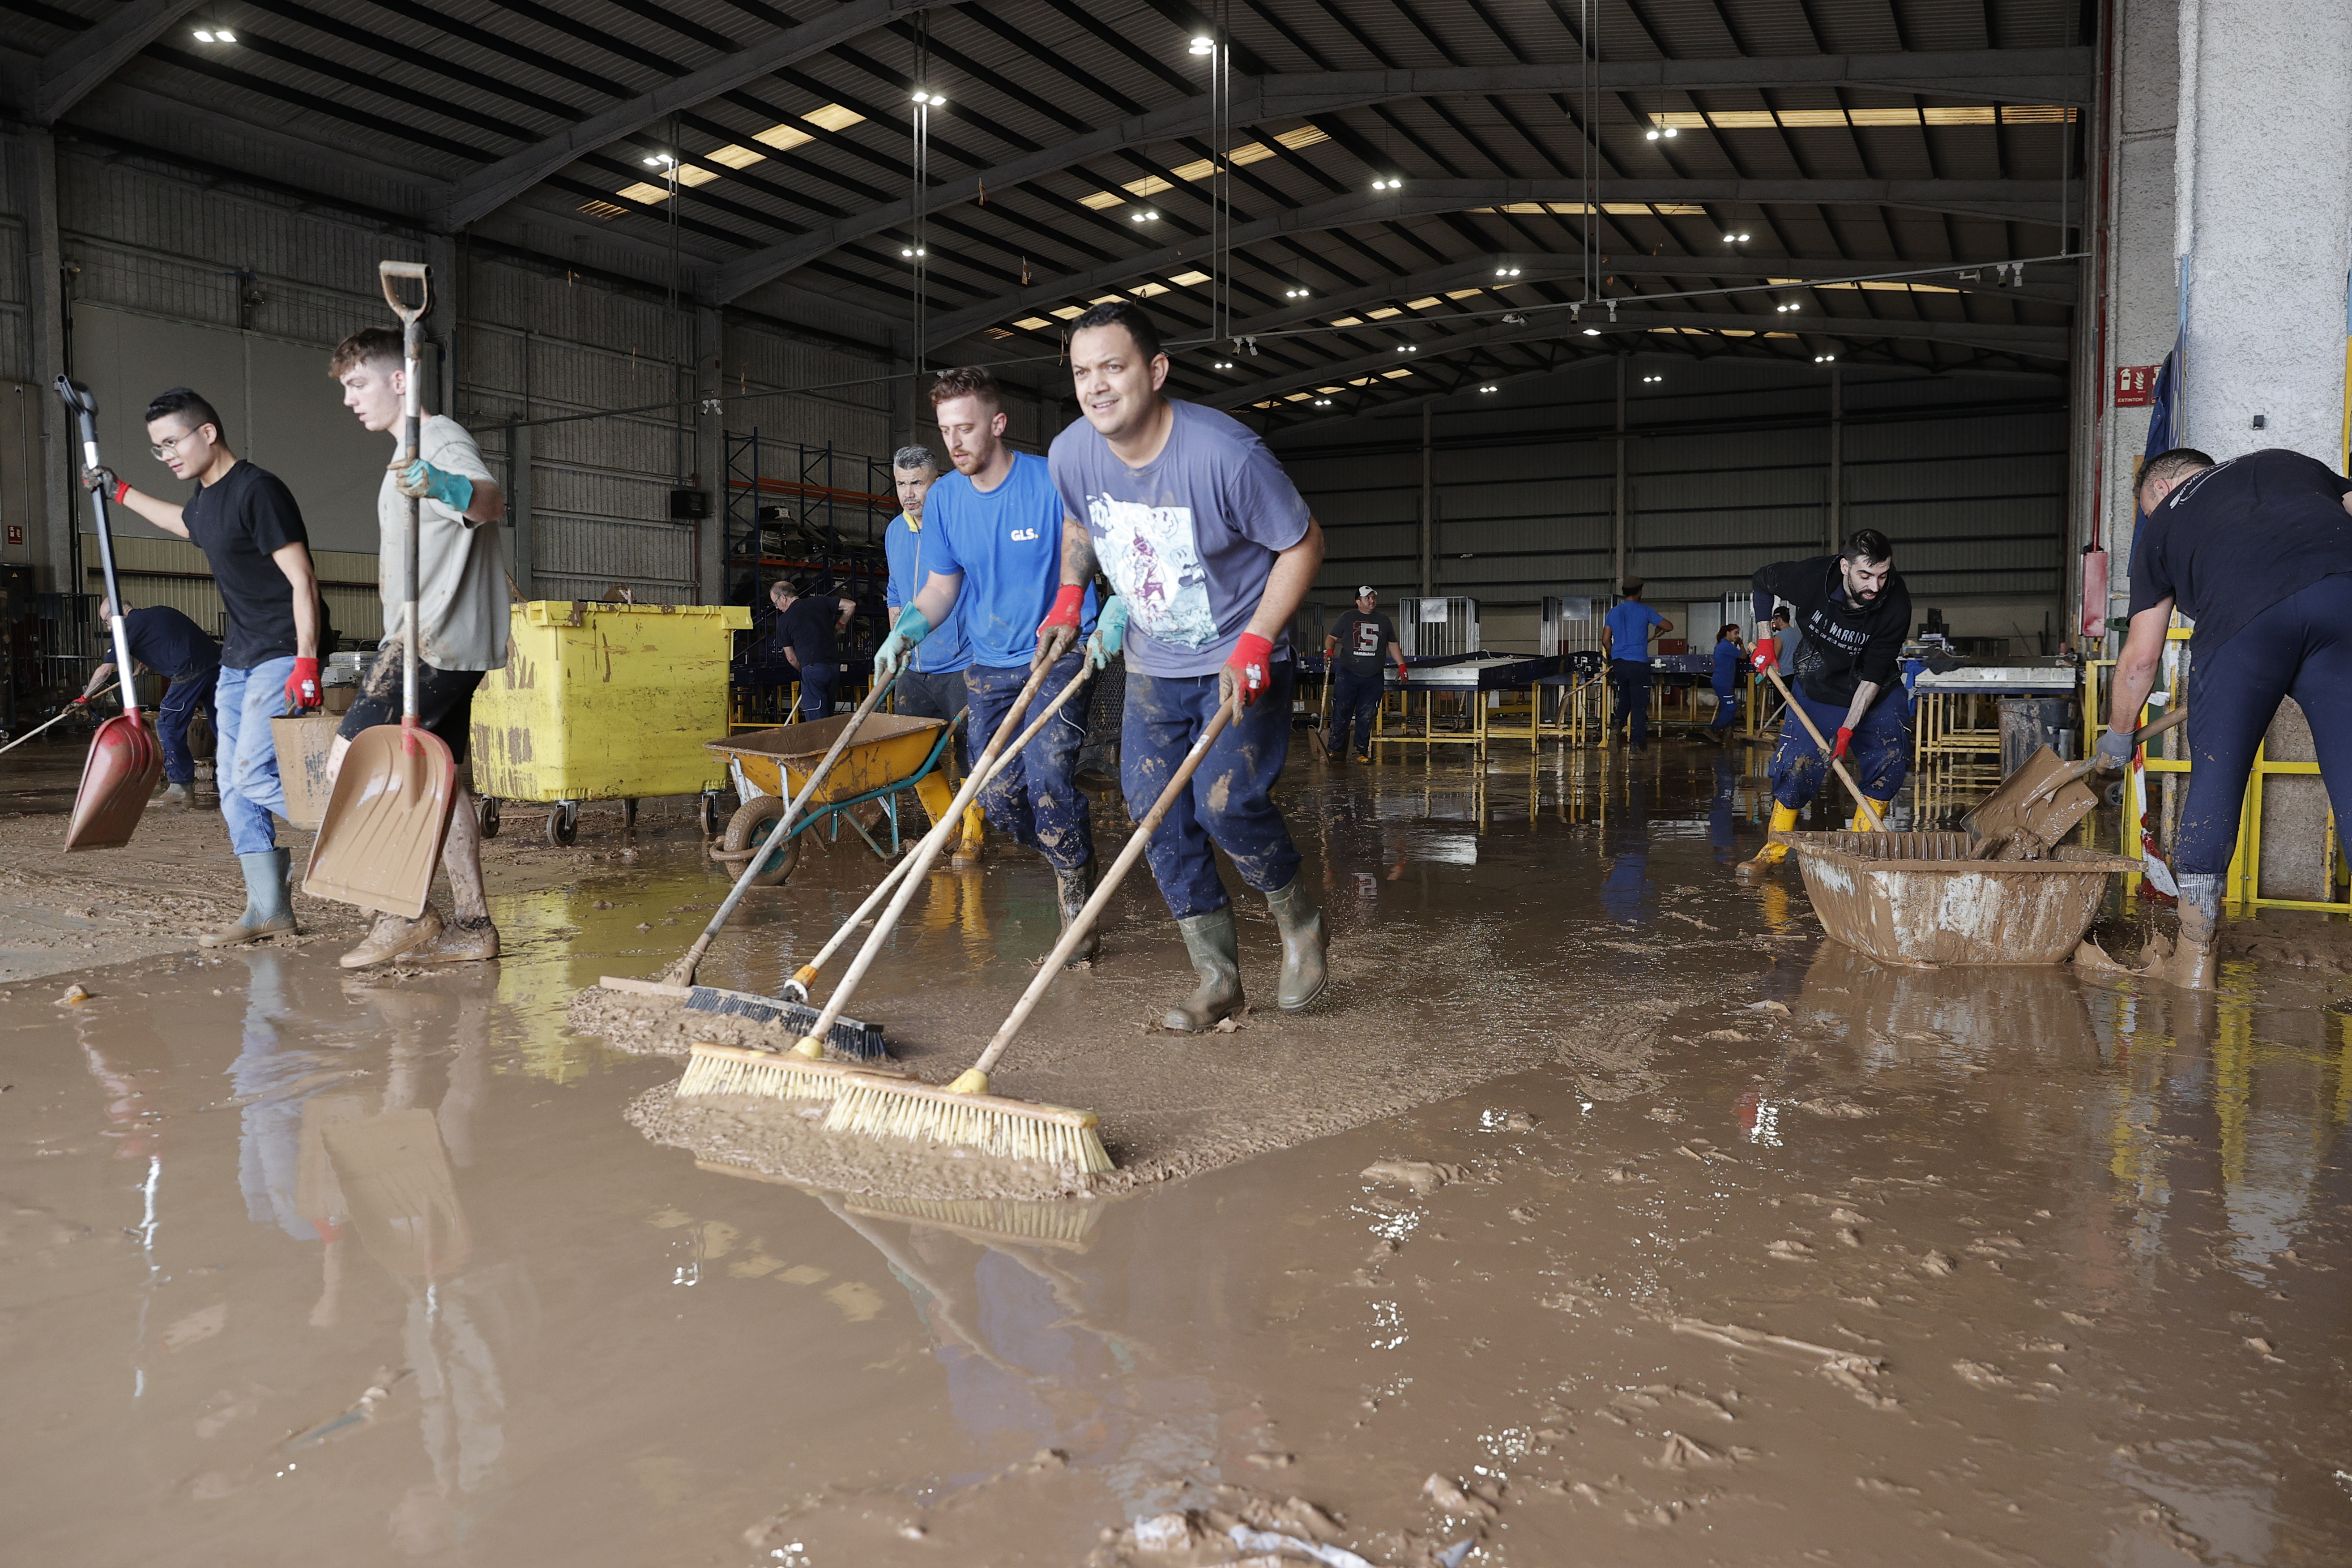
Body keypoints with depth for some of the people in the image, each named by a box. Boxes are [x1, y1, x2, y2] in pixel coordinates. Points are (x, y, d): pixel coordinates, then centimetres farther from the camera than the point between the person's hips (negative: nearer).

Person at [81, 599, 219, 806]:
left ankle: (181, 786, 5)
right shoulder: (159, 610, 25)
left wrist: (84, 698, 20)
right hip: (217, 662, 7)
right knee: (221, 725, 12)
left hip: (192, 671, -7)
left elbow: (105, 671, 9)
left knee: (169, 726, 4)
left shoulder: (129, 627, 5)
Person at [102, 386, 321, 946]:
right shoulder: (205, 497, 13)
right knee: (234, 788, 6)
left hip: (282, 656, -10)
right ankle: (269, 911, 10)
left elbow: (302, 580, -20)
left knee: (252, 774, -18)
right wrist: (120, 493, 43)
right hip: (239, 659, 10)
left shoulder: (258, 490, -15)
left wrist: (306, 662, -25)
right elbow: (185, 523, 40)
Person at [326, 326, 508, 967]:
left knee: (349, 763, -14)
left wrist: (444, 488, -54)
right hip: (432, 644, 11)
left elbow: (491, 499, -33)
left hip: (438, 643, -11)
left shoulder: (441, 438, -9)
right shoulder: (408, 458, 24)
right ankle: (471, 924, 13)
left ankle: (408, 914, -9)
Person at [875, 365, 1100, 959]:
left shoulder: (1053, 483, -14)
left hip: (1059, 656, -5)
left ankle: (1076, 903, -3)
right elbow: (942, 585, 12)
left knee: (1047, 775, -22)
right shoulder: (943, 499, 2)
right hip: (990, 665, 5)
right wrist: (906, 631, -6)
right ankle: (1071, 859, 32)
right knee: (999, 798, 3)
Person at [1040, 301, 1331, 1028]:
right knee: (1157, 816, 1)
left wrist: (1255, 644, -21)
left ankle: (1302, 925, 11)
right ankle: (1218, 980, 14)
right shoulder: (1072, 454, -9)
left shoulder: (1224, 453, -26)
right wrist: (1067, 601, 5)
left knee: (1225, 803, -19)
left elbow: (1302, 544, -15)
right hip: (1153, 664, 6)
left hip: (1242, 661, -6)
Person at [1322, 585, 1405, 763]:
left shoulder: (1384, 621, 17)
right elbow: (1332, 637, 9)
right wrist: (1330, 651, -12)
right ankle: (1335, 749, 2)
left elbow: (1393, 645, 23)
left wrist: (1401, 665, 14)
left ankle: (1361, 752, 7)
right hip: (1348, 675, -2)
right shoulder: (1347, 618, 8)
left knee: (1367, 716, 0)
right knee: (1341, 713, -5)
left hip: (1374, 678, 2)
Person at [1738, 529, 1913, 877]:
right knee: (1795, 764, -8)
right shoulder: (1812, 576, -28)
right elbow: (1761, 580, -5)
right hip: (1816, 687, 0)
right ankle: (1776, 849, 6)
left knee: (1891, 762, -13)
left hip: (1876, 692, 1)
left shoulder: (1896, 604, -29)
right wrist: (1764, 640, -9)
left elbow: (1873, 676, -24)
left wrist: (1848, 729, -30)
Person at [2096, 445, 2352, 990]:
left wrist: (2116, 739, 44)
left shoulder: (2162, 524, 31)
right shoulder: (2286, 462, 37)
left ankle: (2194, 961, 16)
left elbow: (2140, 660, 32)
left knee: (2215, 779, 10)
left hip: (2241, 616, -2)